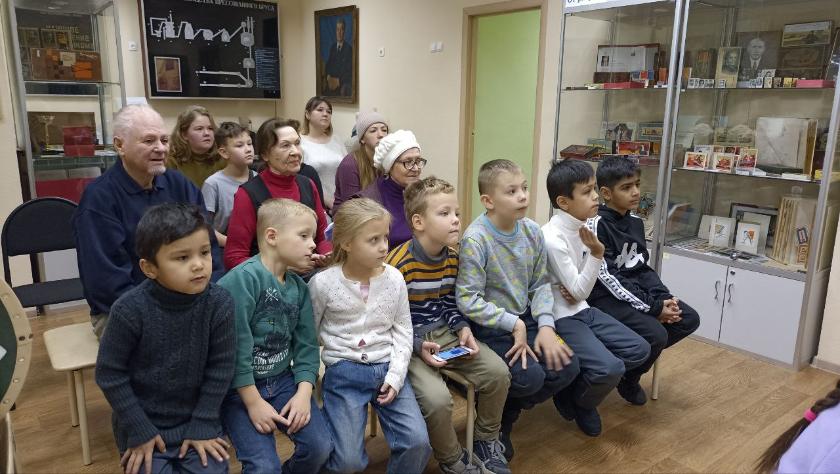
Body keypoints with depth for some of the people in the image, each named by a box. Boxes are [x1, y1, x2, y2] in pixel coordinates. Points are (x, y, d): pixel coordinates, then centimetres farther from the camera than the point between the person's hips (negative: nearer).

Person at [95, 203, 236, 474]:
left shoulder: (219, 304, -16)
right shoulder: (130, 310, -21)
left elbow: (220, 368, -7)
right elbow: (110, 374, -10)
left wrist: (203, 425, -7)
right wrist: (139, 430, -9)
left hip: (196, 419, 2)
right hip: (142, 422, -1)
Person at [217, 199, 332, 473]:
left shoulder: (299, 287, 4)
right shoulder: (242, 279, -19)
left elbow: (306, 343, 4)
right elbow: (236, 344, -20)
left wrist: (304, 392, -8)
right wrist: (253, 401, -16)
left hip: (284, 379, 6)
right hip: (240, 387, -6)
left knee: (320, 446, -7)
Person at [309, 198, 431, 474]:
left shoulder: (394, 278, -3)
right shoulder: (323, 283, -10)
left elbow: (403, 330, 4)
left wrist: (395, 376, -4)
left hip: (386, 368, 3)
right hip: (343, 373, -2)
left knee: (417, 443, -12)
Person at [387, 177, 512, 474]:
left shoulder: (453, 257, 2)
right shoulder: (399, 264, -21)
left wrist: (463, 329, -4)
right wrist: (418, 346, -22)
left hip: (445, 333, 7)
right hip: (408, 341, -6)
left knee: (498, 371, -8)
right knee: (437, 398, -27)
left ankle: (486, 442, 17)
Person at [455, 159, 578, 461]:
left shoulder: (532, 231, -1)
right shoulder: (475, 239, -21)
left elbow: (541, 285, 5)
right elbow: (467, 301, -22)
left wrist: (545, 325, -9)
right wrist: (514, 324, -21)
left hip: (525, 318, 7)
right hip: (489, 326, -6)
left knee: (567, 367, -8)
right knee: (530, 377, -23)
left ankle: (505, 415, 15)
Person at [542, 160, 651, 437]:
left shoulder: (583, 226, 3)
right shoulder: (552, 238, -23)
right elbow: (579, 292, -18)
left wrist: (576, 289, -11)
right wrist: (597, 253, -28)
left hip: (583, 310, 9)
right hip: (561, 318, -9)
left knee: (639, 350, 5)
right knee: (610, 369, -24)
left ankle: (578, 389, 15)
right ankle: (578, 401, 9)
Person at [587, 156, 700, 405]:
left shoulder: (636, 223, 9)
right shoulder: (597, 225, -16)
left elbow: (644, 268, 12)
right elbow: (608, 278, -20)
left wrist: (664, 298, -6)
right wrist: (653, 307, -19)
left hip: (637, 289, 8)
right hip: (606, 296, -8)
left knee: (689, 319, -1)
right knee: (656, 335, -24)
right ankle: (627, 378, 7)